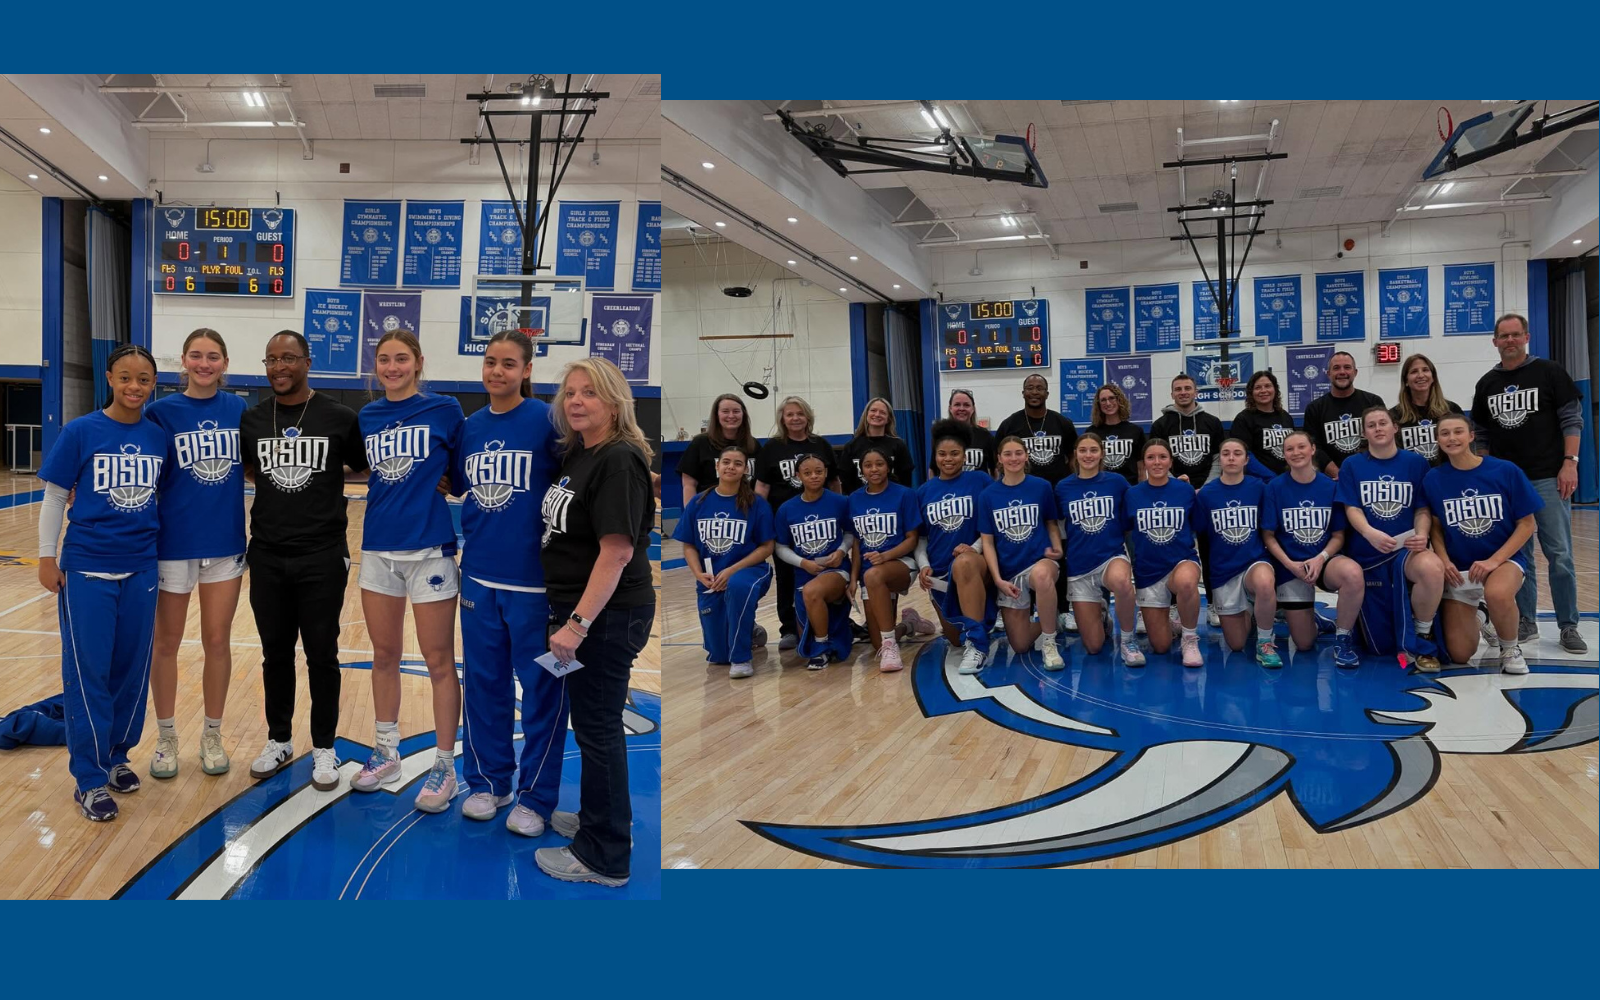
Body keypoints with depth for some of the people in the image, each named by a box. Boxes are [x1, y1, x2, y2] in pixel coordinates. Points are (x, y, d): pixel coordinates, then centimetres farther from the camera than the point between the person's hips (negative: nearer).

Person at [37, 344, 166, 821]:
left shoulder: (159, 436, 1)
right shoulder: (80, 432, -7)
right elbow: (55, 496, -2)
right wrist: (47, 556, -4)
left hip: (141, 568, 3)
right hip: (86, 567, -3)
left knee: (132, 668, 9)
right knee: (88, 672, 2)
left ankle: (117, 755, 26)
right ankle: (88, 778, 11)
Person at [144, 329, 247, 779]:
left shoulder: (238, 410, 2)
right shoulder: (162, 412, -5)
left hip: (225, 541, 2)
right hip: (173, 542, -2)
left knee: (218, 642, 9)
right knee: (167, 643, 9)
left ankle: (212, 735, 23)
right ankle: (166, 737, 24)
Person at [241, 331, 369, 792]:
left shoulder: (340, 418, -6)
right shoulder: (251, 419, 4)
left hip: (323, 557, -3)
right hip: (267, 557, 3)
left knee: (321, 655, 6)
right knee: (275, 653, 13)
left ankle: (324, 748, 20)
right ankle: (279, 741, 29)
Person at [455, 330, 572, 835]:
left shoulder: (546, 419, -8)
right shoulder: (471, 426, 7)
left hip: (534, 576, -5)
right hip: (479, 574, 5)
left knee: (542, 687, 4)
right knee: (483, 681, 14)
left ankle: (535, 795, 18)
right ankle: (488, 782, 31)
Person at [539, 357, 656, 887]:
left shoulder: (619, 462, -19)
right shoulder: (576, 455, 10)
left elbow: (618, 551, -25)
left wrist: (578, 623, -28)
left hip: (607, 617, -9)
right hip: (579, 609, 9)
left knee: (597, 730, 2)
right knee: (595, 725, 21)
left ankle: (603, 858, 16)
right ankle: (606, 825, 38)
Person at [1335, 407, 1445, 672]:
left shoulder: (1416, 462, 5)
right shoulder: (1352, 465, 4)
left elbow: (1423, 509, 3)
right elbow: (1352, 509, -6)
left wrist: (1421, 535, -18)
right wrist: (1370, 533, -27)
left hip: (1406, 550, 0)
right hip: (1367, 555, 0)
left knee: (1432, 569, -39)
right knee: (1382, 645, 1)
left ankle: (1421, 636, -13)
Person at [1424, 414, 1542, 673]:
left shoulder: (1506, 471, -10)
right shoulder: (1433, 479, -5)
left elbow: (1526, 524, -5)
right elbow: (1436, 527, 4)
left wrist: (1494, 560, -16)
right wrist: (1444, 561, -12)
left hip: (1503, 559, -2)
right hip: (1458, 568, 2)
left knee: (1497, 594, -40)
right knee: (1459, 655, -2)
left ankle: (1510, 648, -7)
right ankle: (1473, 614, 35)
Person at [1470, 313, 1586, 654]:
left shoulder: (1549, 372, 1)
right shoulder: (1487, 383, 10)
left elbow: (1572, 419, -1)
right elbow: (1481, 432, 15)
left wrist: (1570, 462, -10)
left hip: (1548, 478, -3)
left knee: (1559, 554, -3)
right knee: (1517, 555, 7)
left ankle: (1568, 626, 5)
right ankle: (1526, 621, 15)